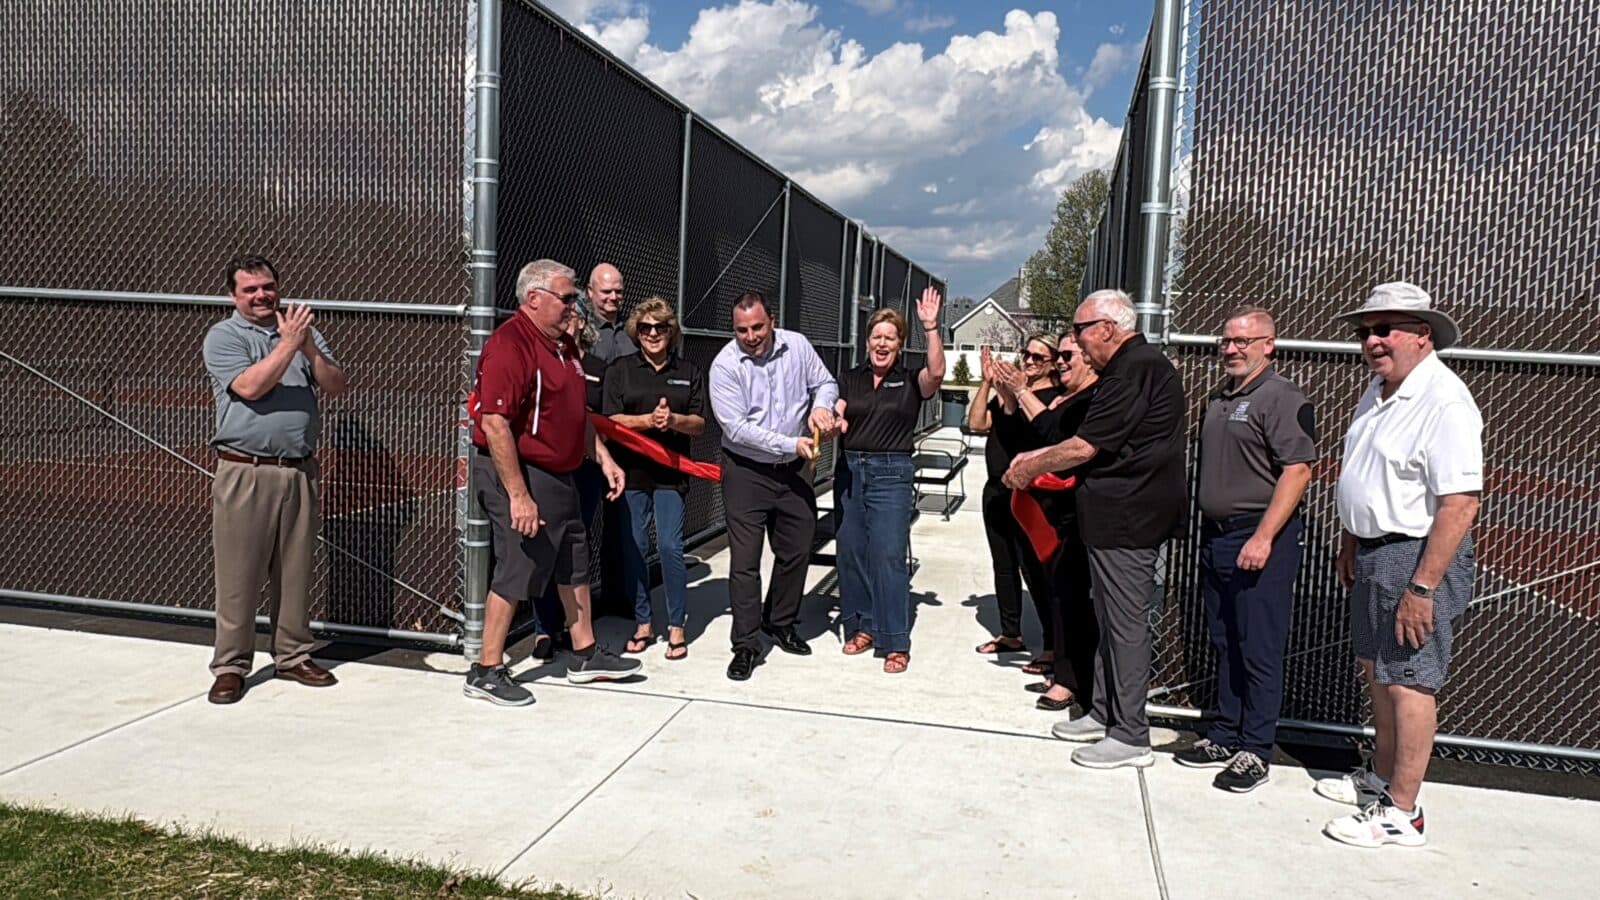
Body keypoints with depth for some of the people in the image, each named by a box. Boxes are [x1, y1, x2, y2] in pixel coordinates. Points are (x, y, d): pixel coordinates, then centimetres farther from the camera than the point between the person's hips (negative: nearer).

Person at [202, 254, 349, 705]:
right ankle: (230, 665, 14)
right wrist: (288, 344, -19)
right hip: (245, 473, -4)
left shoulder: (302, 328, 11)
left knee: (297, 570, 11)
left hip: (300, 470, 4)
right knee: (238, 575, 2)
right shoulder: (222, 337, 0)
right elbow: (250, 387, -17)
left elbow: (336, 386, 2)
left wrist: (309, 349, -13)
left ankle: (293, 656, 23)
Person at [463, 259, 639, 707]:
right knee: (516, 572, -3)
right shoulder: (510, 344, -19)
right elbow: (494, 423, -26)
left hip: (560, 476, 10)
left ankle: (585, 656, 30)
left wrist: (603, 457, 15)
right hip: (519, 475, -10)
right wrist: (518, 495, -27)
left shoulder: (563, 344, 12)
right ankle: (486, 672, 11)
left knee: (574, 564, 17)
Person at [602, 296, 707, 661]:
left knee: (670, 546, -6)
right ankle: (643, 623, 18)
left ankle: (677, 627, 7)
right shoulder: (620, 369, 6)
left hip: (671, 471, 0)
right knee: (633, 547, 4)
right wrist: (648, 419, -18)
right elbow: (611, 419, -2)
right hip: (631, 470, 1)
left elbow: (699, 423, 5)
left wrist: (674, 419, -16)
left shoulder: (689, 372, 9)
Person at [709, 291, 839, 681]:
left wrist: (821, 405, -14)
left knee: (796, 552, 15)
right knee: (745, 561, -3)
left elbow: (825, 382, 10)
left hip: (794, 471, 4)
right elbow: (736, 428, -19)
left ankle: (780, 622, 37)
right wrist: (790, 444, -22)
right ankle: (746, 645, 10)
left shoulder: (797, 345, -3)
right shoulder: (725, 365, -15)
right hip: (746, 472, -4)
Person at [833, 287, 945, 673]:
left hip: (891, 473, -4)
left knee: (888, 555, -8)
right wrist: (832, 423, -21)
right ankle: (862, 626, 22)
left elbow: (937, 372, -20)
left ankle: (895, 642, -1)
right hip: (850, 469, 4)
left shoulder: (911, 382, 0)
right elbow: (836, 417, 2)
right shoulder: (851, 379, 9)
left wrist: (931, 327, -27)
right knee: (851, 552, 7)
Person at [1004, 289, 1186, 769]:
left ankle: (1130, 736, 6)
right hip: (1120, 514, 11)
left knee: (1125, 622, -3)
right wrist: (1035, 457, 16)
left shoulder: (1136, 371, -17)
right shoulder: (1130, 367, 16)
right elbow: (1092, 440, 21)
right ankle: (1104, 713, 28)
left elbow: (1084, 446, -19)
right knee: (1111, 617, 16)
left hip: (1128, 517, -11)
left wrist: (1030, 467, -5)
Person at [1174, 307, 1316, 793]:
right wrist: (1209, 530, 17)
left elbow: (1297, 470, -18)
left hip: (1261, 540, -8)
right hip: (1216, 536, 8)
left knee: (1259, 650, -1)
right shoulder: (1219, 397, 16)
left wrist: (1263, 537, -23)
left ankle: (1255, 751, 9)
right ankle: (1225, 736, 25)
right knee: (1224, 643, 15)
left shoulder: (1282, 397, -10)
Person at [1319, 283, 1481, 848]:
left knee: (1408, 682, -2)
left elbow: (1460, 503, -25)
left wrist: (1423, 587, -27)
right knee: (1376, 670, 19)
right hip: (1373, 554, 9)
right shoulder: (1378, 391, 10)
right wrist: (1349, 546, 21)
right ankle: (1382, 778, 35)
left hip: (1417, 554, -9)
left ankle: (1401, 813, 9)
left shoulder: (1444, 402, -20)